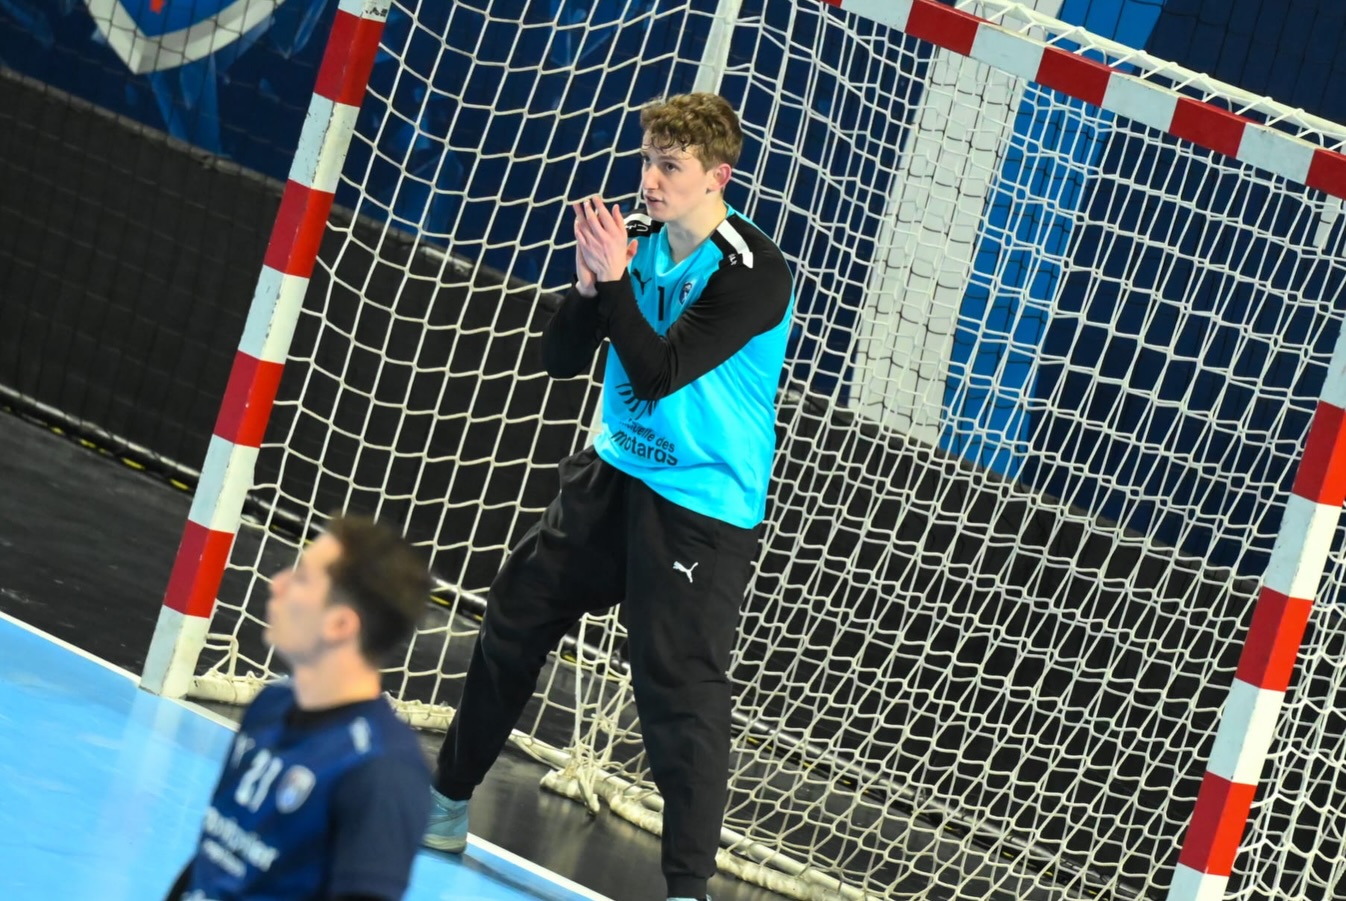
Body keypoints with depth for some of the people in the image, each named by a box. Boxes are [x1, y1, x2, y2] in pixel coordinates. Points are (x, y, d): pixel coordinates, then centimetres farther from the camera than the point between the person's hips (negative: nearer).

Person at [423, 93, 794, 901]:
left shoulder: (753, 275, -20)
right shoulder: (637, 241, 1)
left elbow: (659, 373, -26)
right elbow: (561, 359, 0)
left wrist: (615, 279, -26)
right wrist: (590, 287, -17)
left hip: (701, 511, -7)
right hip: (614, 474, 8)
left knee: (680, 693, -9)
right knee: (515, 621, 14)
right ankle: (451, 801, 32)